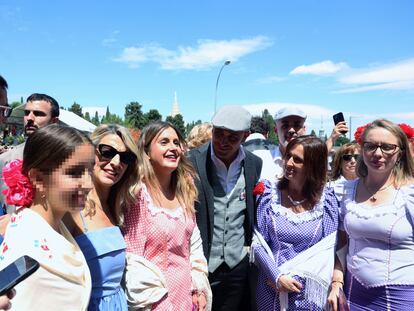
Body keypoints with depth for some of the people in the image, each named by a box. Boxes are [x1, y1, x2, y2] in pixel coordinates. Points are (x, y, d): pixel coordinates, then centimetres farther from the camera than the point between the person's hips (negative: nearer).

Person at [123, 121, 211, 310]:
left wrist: (199, 288, 4)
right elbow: (132, 258, -15)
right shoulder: (138, 193, -16)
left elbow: (194, 244, 7)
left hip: (188, 295, 6)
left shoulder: (184, 191, 1)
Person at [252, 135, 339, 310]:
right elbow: (258, 243, -6)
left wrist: (294, 277, -15)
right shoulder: (269, 193, -5)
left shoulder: (326, 199, -5)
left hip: (309, 291, 0)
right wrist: (277, 277, -17)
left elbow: (329, 248, -8)